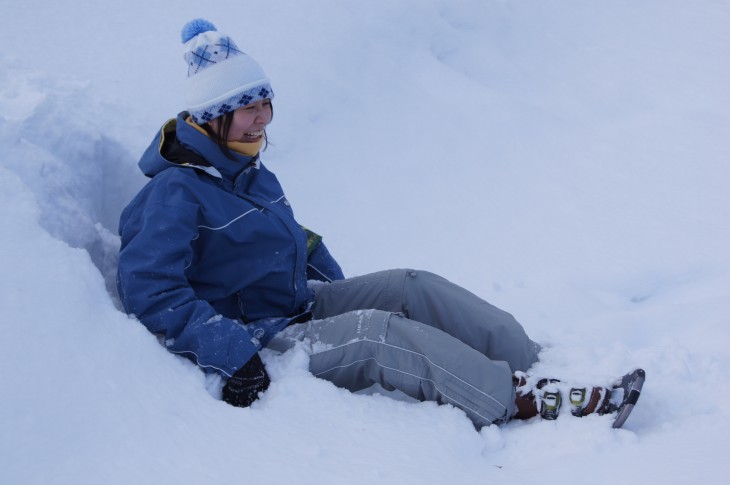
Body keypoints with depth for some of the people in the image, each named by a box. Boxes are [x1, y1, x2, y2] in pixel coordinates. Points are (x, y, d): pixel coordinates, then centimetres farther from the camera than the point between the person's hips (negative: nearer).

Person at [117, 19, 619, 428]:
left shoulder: (248, 170, 10)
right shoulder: (176, 194, -19)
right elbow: (151, 293, -26)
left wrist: (342, 296, 13)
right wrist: (232, 354, -31)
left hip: (303, 302, 9)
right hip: (259, 346, -9)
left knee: (411, 288, -8)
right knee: (376, 333, -28)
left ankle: (537, 364, -11)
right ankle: (520, 401, -28)